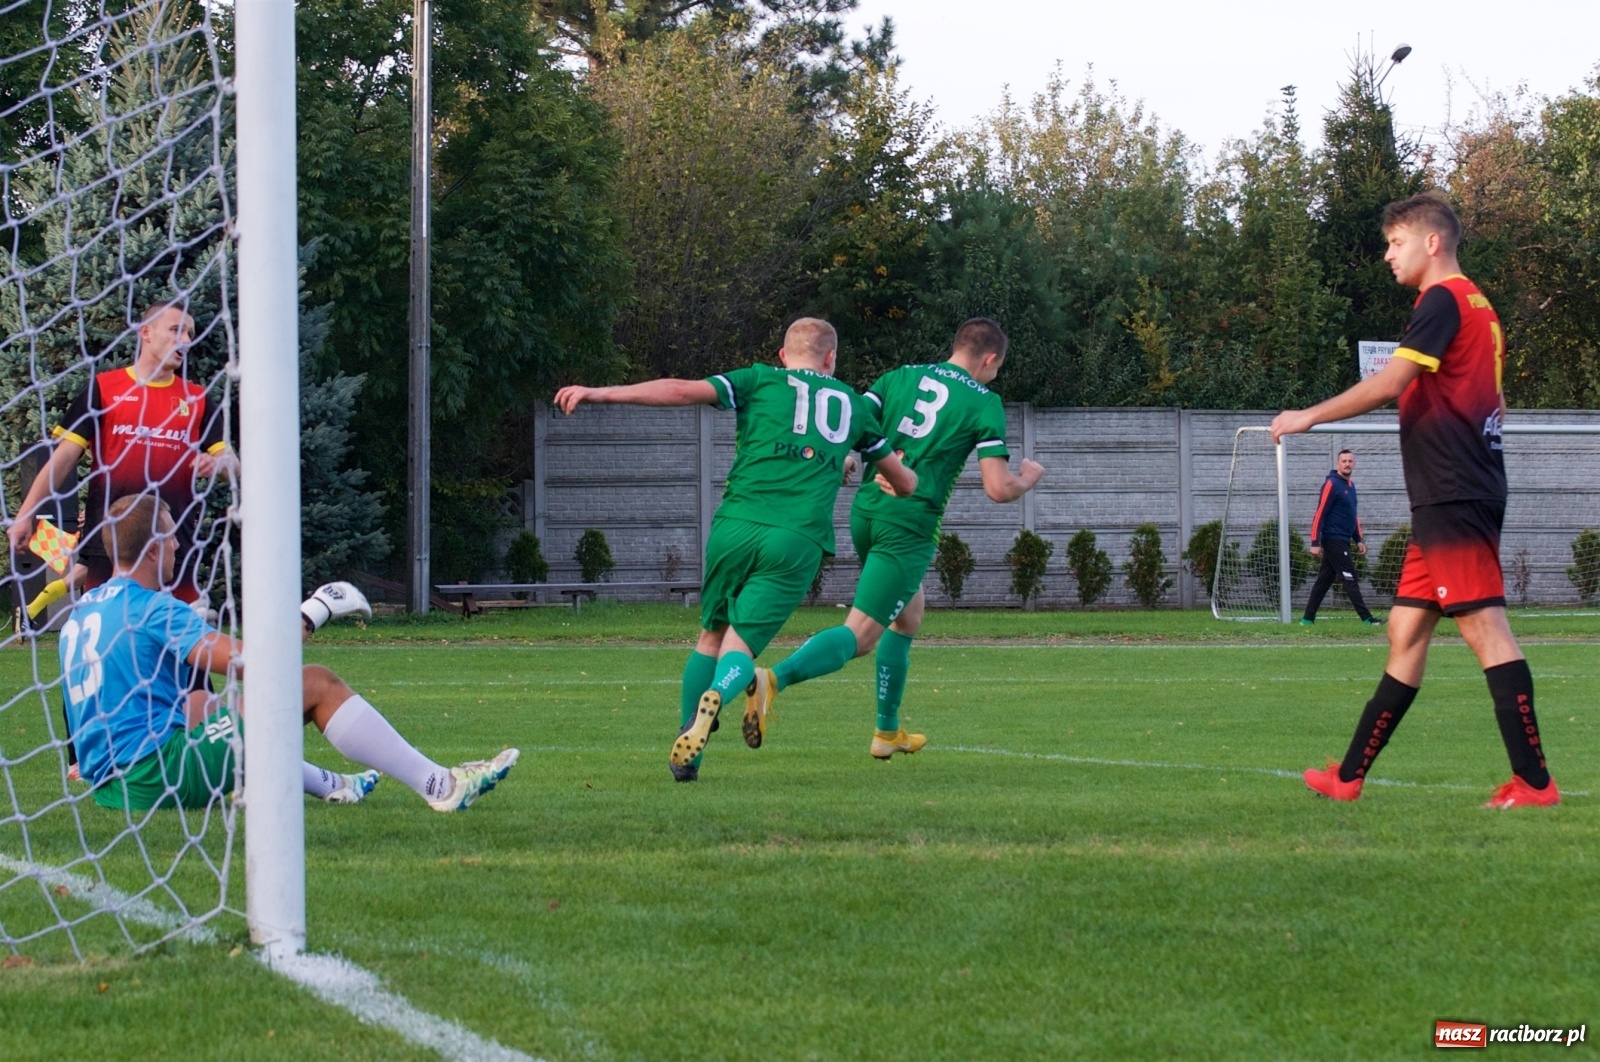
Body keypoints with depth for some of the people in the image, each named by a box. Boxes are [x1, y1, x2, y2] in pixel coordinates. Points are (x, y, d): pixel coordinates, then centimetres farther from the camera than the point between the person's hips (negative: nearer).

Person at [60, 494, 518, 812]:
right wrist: (312, 613, -9)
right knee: (317, 684, -5)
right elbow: (246, 660, -23)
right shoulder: (151, 609, -13)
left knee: (203, 704, 39)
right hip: (156, 774, -9)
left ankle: (327, 784, 49)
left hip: (106, 783, 9)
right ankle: (441, 785, -2)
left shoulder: (80, 612, 13)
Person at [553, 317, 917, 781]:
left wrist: (602, 393, -2)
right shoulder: (854, 404, 22)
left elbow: (684, 391, -2)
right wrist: (900, 481, 60)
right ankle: (716, 696, -35)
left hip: (737, 526, 0)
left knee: (712, 635, 18)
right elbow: (905, 483, 35)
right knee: (740, 645, 0)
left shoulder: (762, 380, 13)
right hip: (800, 542, 0)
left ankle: (684, 754, 12)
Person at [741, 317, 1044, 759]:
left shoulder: (901, 377, 12)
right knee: (860, 637, -9)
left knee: (910, 613, 28)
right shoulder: (985, 403, -2)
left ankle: (888, 731, 33)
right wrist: (1029, 478, 14)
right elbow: (998, 488, -6)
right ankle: (774, 678, -34)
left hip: (866, 511, 7)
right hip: (910, 525, -7)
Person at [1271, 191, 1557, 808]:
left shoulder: (1443, 300, -9)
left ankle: (1533, 782, -16)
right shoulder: (1478, 306, 20)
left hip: (1453, 497, -10)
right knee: (1406, 633, 11)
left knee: (1483, 625, -12)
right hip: (1449, 500, 10)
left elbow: (1389, 384, -18)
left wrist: (1310, 416, -11)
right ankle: (1349, 779, 15)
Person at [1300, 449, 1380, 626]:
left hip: (1343, 542, 8)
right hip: (1334, 540, -8)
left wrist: (1358, 540, 20)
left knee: (1324, 581, 9)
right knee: (1350, 579, -9)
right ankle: (1366, 618, -11)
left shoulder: (1350, 485, 16)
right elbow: (1320, 514, -13)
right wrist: (1315, 543, -17)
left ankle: (1308, 618, 11)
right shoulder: (1331, 484, -10)